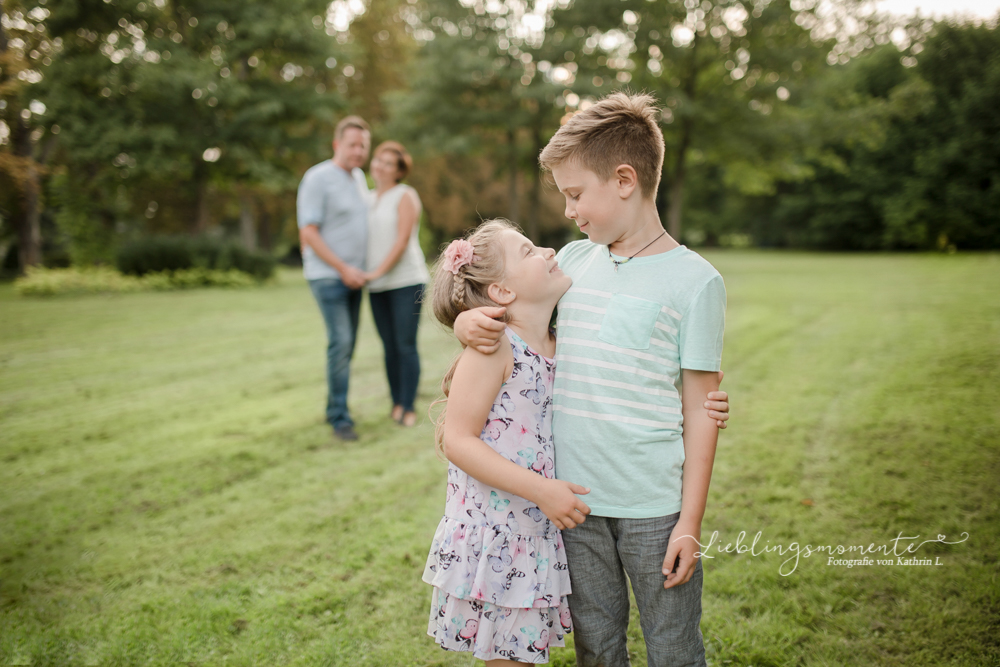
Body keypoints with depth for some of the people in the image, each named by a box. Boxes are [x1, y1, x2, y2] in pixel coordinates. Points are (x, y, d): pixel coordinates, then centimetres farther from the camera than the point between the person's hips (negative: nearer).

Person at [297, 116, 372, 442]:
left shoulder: (359, 178, 12)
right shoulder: (317, 179, -12)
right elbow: (308, 232, -16)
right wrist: (343, 268, -18)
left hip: (354, 275, 7)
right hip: (327, 276, -7)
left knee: (347, 344, 9)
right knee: (341, 342, -13)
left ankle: (334, 406, 22)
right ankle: (340, 418, -6)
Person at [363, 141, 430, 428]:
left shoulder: (405, 196, -3)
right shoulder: (369, 200, 16)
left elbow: (402, 241, -12)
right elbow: (363, 239, 19)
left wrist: (378, 272, -18)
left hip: (406, 280, -6)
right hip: (378, 286, 6)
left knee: (406, 346, -6)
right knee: (390, 347, 6)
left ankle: (409, 408, 0)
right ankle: (396, 402, 15)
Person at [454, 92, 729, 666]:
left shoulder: (694, 281, -10)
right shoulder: (574, 260, 5)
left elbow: (699, 413, -9)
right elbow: (505, 305, 16)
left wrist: (690, 522, -9)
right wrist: (469, 322, -9)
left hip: (654, 509, -4)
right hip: (576, 499, 4)